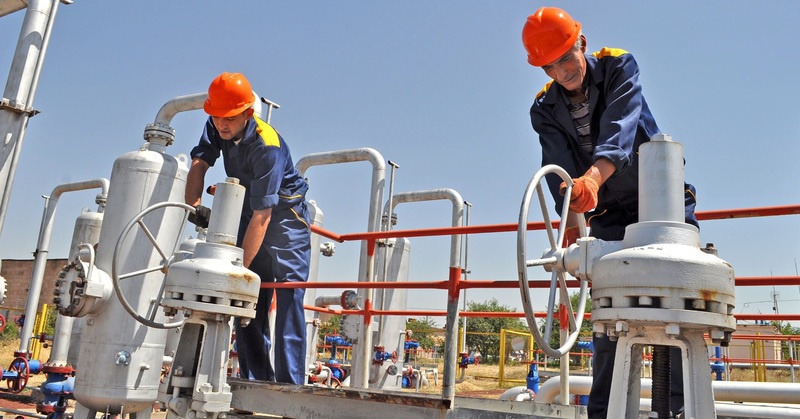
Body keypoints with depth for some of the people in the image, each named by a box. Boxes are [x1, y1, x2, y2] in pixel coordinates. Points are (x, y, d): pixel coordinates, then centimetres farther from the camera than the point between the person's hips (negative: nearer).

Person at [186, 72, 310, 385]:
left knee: (287, 299, -15)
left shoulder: (267, 147, -31)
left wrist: (240, 268, -33)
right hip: (249, 215, 7)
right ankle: (255, 380, 11)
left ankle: (290, 384, -14)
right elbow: (199, 164, -10)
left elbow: (263, 215, -33)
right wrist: (193, 204, -31)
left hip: (285, 215, -7)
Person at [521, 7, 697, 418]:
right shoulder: (545, 110, -2)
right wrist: (571, 222, -36)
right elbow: (558, 169, -17)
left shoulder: (619, 66, -8)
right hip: (610, 216, 2)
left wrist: (593, 177, -48)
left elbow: (620, 129, -28)